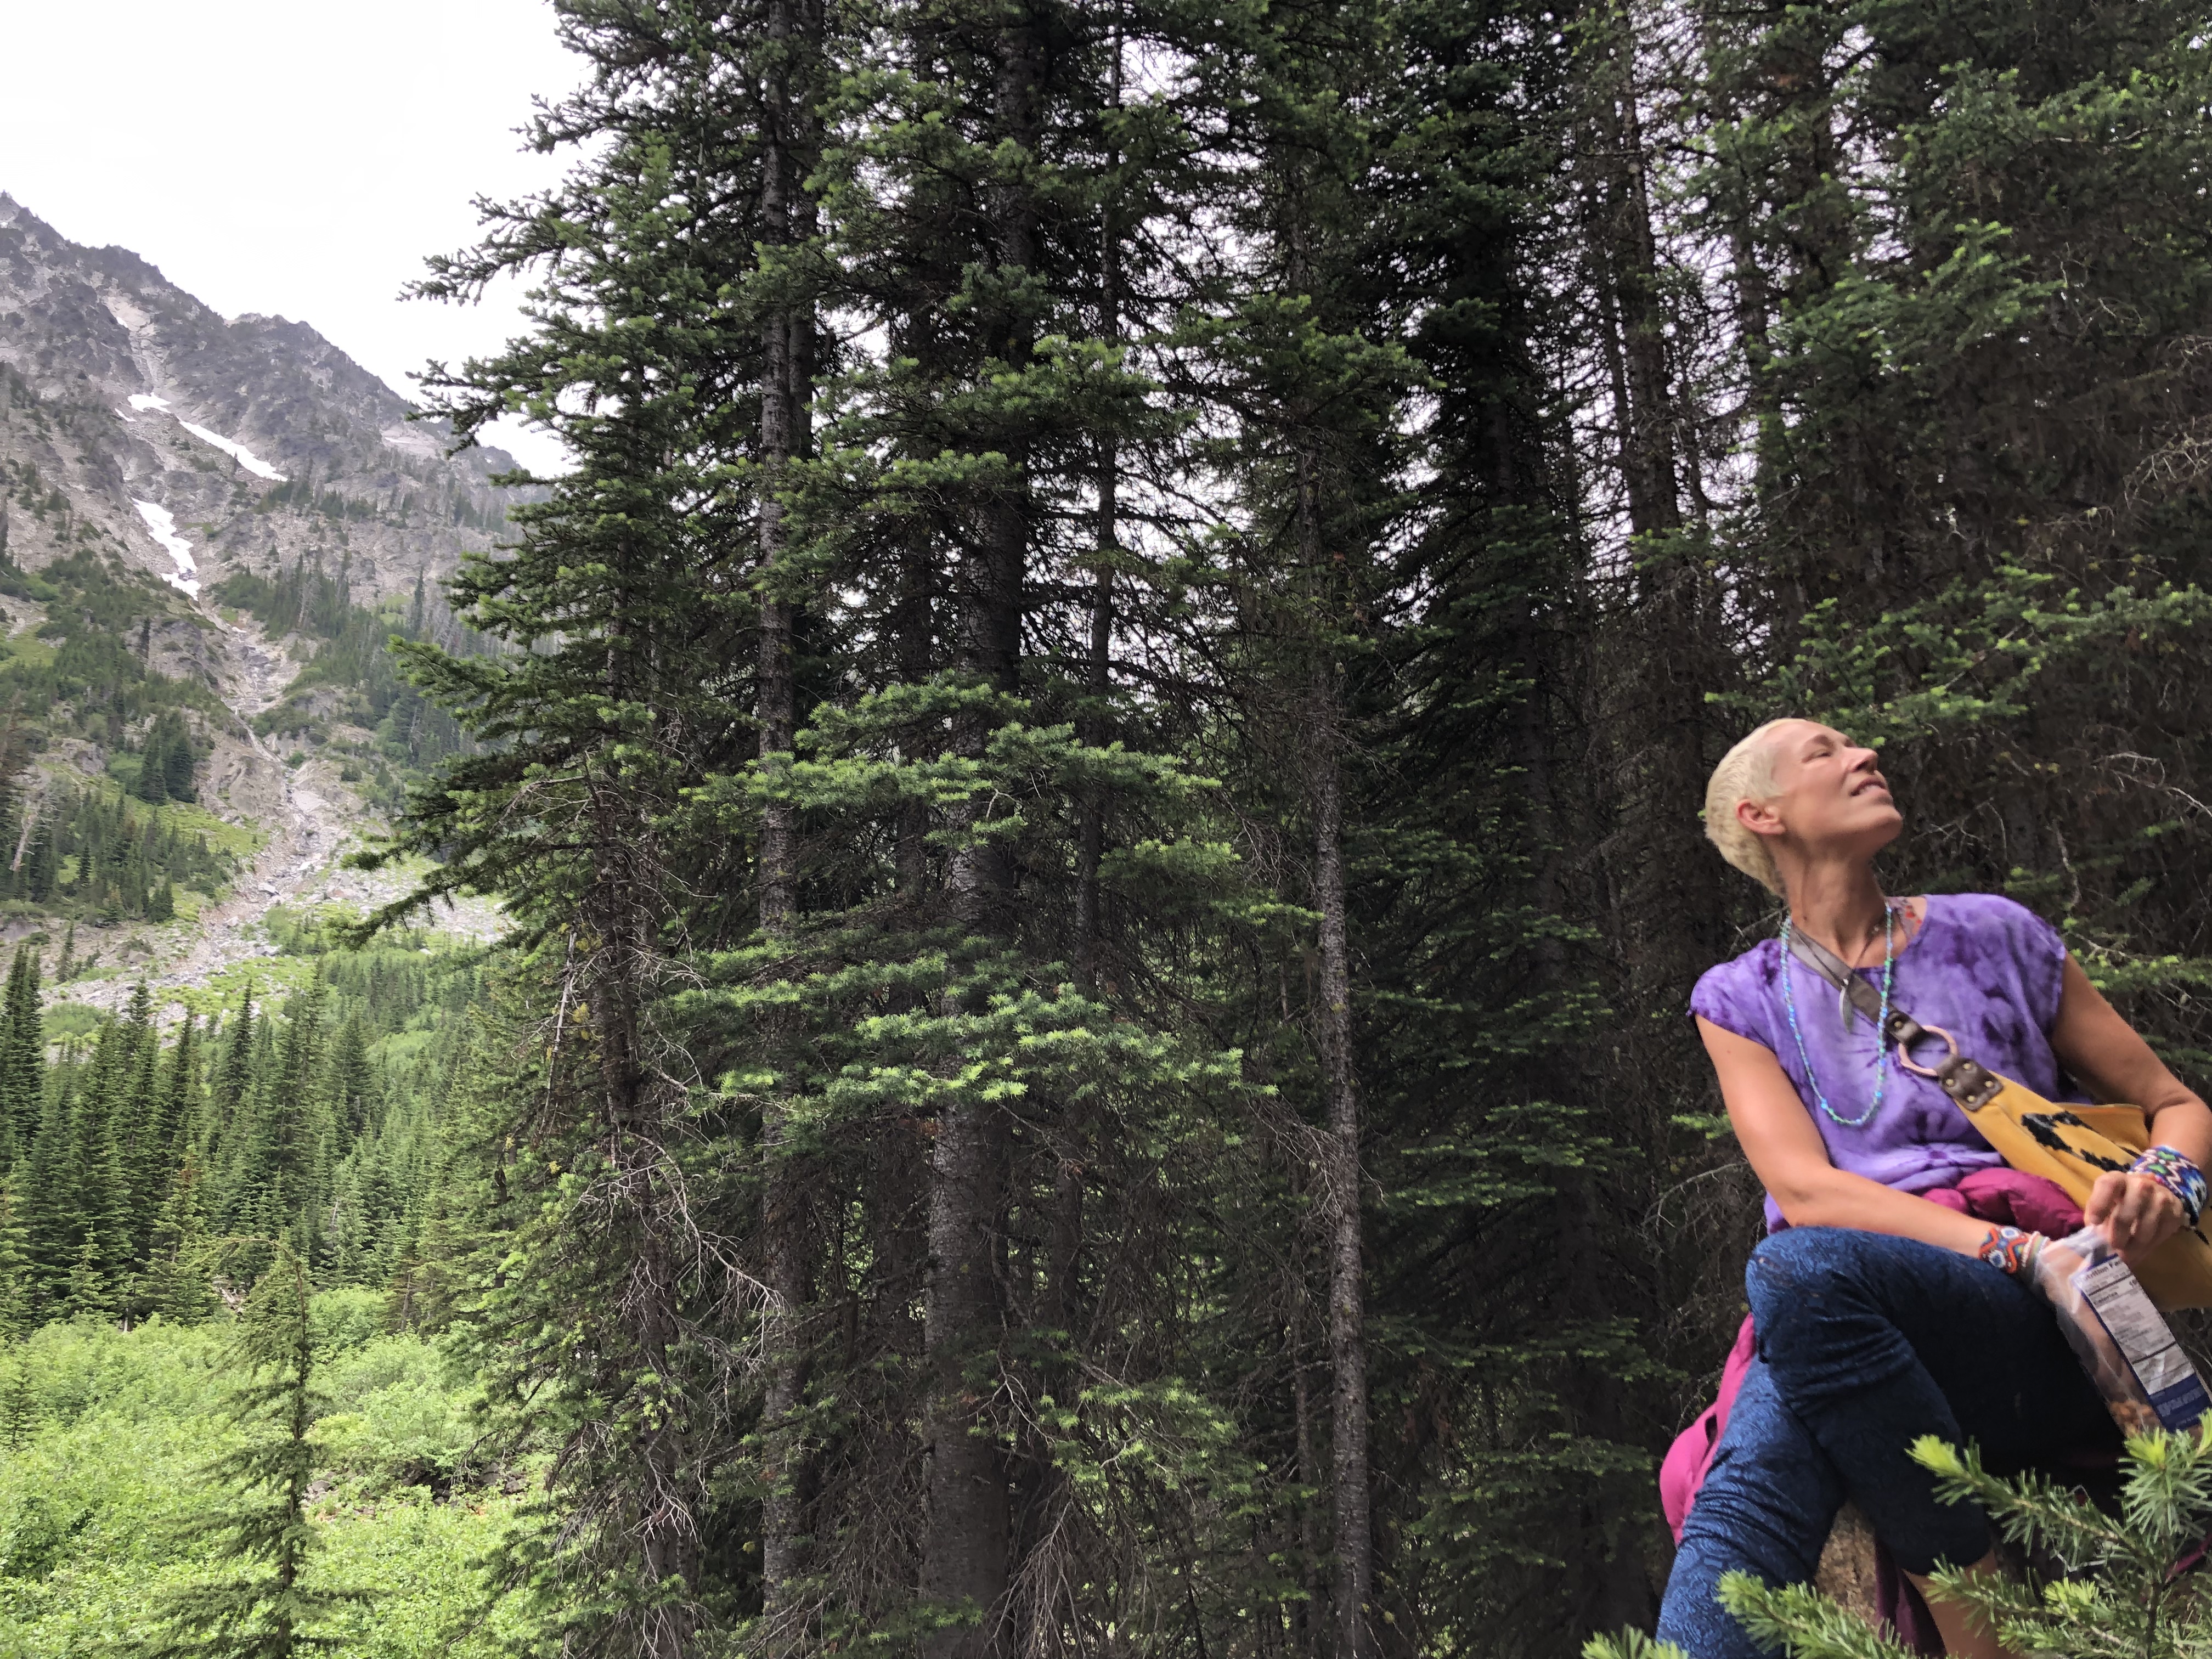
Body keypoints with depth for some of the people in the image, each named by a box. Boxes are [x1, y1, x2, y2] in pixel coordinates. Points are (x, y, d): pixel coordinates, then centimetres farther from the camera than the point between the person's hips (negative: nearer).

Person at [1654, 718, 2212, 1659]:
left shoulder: (1993, 936, 15)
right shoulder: (1741, 1000, 13)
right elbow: (1806, 1188, -2)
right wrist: (2012, 1247, -17)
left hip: (2047, 1334, 0)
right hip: (1837, 1332, 1)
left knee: (1797, 1266, -34)